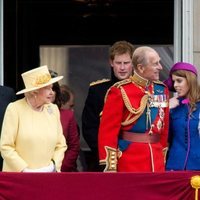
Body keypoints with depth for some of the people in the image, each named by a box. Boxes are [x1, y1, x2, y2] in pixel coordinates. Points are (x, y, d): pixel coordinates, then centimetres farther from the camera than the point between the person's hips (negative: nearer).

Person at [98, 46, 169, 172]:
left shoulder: (162, 90, 9)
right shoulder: (120, 92, -9)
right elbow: (108, 130, -10)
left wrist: (163, 157, 15)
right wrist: (110, 167, -14)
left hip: (156, 162, 5)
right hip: (129, 163, -5)